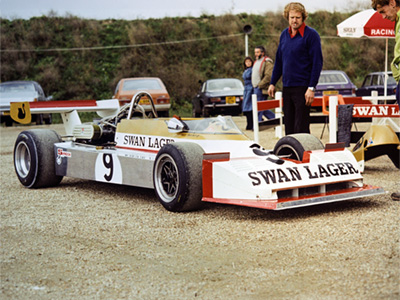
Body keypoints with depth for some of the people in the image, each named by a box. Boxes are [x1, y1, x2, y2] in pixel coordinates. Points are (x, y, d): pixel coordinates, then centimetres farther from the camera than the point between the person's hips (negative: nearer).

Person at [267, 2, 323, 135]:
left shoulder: (311, 35, -7)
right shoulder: (284, 34, 12)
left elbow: (317, 63, -11)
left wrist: (312, 88, -17)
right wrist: (272, 83, 16)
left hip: (303, 88, -6)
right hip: (286, 88, 6)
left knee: (301, 129, -6)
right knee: (289, 128, 10)